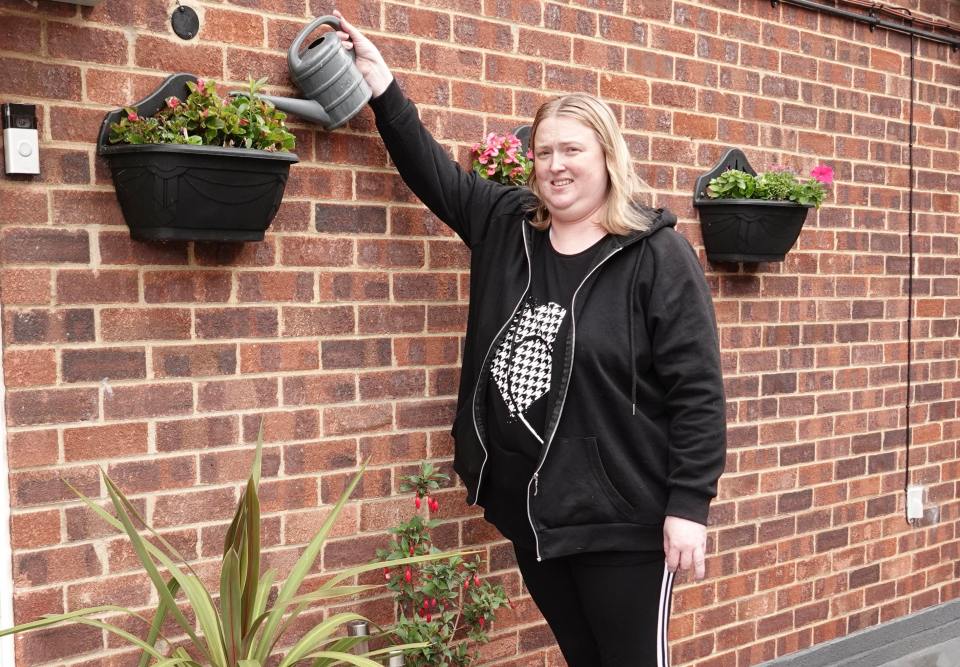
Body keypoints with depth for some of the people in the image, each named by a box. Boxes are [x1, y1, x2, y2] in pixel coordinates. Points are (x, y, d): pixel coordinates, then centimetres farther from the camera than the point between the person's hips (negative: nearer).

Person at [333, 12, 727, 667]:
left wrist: (689, 505, -15)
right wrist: (384, 89, 12)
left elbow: (697, 389, -13)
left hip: (622, 519, -5)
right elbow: (434, 171, 18)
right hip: (530, 512, 6)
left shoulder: (658, 256, -11)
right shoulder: (504, 227, 5)